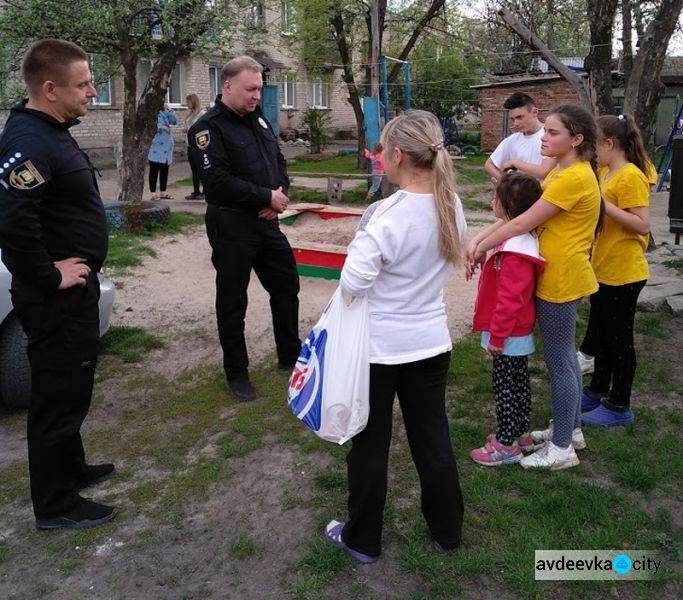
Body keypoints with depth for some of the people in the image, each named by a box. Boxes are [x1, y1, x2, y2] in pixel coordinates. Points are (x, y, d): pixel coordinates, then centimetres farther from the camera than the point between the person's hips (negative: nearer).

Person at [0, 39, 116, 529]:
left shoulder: (53, 132, 11)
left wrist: (76, 271, 15)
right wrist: (48, 276, -22)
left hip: (75, 291, 10)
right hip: (56, 299, -10)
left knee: (73, 387, 22)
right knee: (58, 396, 3)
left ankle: (72, 468, 41)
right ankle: (56, 505, 19)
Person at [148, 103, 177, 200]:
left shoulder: (164, 113, 14)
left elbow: (175, 121, 7)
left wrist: (169, 110, -1)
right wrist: (162, 127, -18)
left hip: (166, 148, 7)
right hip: (155, 149, -7)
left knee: (164, 170, 11)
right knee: (154, 170, -1)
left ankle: (163, 192, 20)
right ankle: (153, 193, 5)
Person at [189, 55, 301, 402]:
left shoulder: (258, 120, 11)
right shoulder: (209, 128, -13)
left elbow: (279, 161, 17)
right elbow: (218, 182, -23)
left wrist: (281, 193, -5)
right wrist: (267, 197, -17)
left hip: (267, 222, 8)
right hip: (231, 227, -8)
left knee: (286, 286, 16)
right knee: (233, 302, 4)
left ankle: (290, 356, 33)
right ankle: (236, 373, 19)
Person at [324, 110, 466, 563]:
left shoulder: (390, 213, -23)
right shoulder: (451, 205, -2)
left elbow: (353, 281, -24)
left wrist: (362, 239, -6)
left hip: (379, 345, -5)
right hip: (431, 340, 6)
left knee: (370, 444, 12)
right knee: (433, 439, 19)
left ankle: (363, 539, 29)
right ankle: (447, 531, 35)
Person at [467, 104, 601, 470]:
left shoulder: (574, 178, -21)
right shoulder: (561, 173, 11)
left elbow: (521, 225, -21)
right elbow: (515, 211, 5)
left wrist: (481, 248, -10)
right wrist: (479, 240, -6)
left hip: (561, 281, -10)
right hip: (558, 278, 10)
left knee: (558, 362, 1)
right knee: (564, 357, 19)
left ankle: (562, 448, 14)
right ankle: (570, 429, 35)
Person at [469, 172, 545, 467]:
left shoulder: (515, 250, -27)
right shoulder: (521, 239, 5)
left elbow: (509, 298, -26)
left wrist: (497, 336, -19)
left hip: (509, 335, -10)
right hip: (519, 332, 10)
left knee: (505, 386, 2)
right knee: (518, 382, 20)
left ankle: (506, 445, 14)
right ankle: (520, 432, 34)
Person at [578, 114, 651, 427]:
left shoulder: (631, 177, -19)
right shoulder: (605, 173, 9)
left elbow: (643, 225, -24)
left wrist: (604, 204, -27)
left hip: (623, 273, -9)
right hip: (603, 269, 9)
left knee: (619, 339, 3)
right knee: (599, 335, 19)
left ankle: (619, 407, 17)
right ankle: (597, 392, 35)